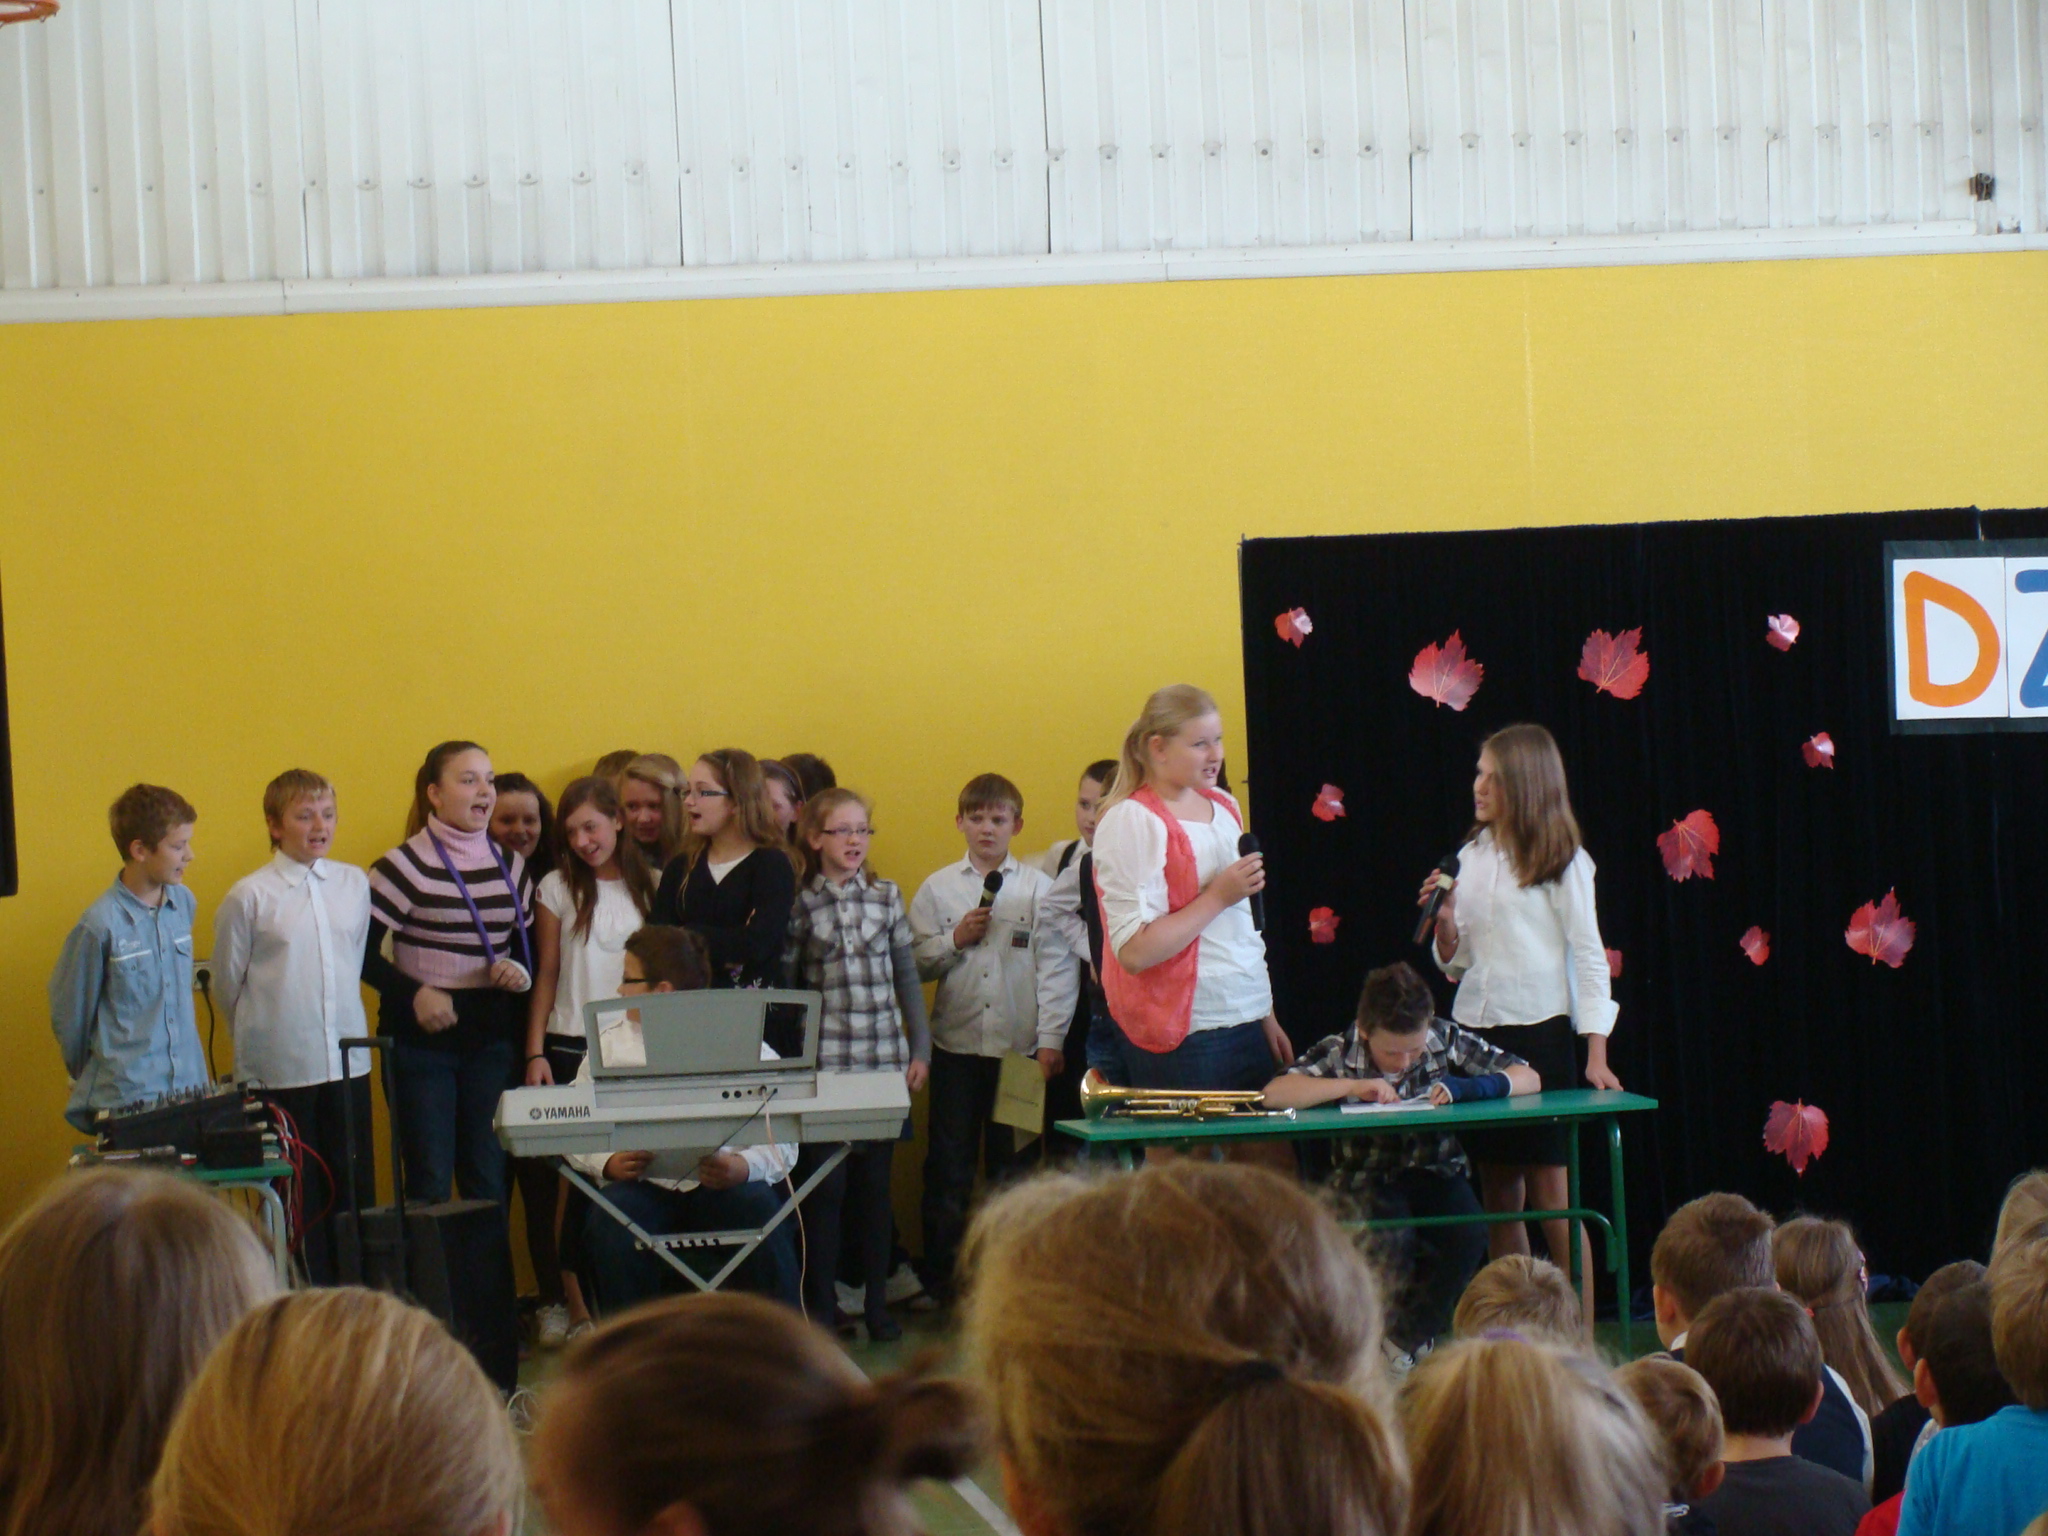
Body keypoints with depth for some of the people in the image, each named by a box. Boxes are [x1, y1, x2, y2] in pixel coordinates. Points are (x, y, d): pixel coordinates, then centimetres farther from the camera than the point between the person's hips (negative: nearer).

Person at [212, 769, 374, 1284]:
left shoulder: (355, 884, 5)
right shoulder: (249, 897, -7)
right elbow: (228, 983, 2)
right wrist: (259, 1041, 9)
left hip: (348, 1062, 4)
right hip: (281, 1070, -4)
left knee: (356, 1190, 7)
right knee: (299, 1200, 2)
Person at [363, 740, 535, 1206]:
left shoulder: (510, 865, 9)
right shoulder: (407, 865, -8)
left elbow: (528, 943, 17)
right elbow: (362, 952, -10)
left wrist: (521, 971, -4)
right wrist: (415, 993, -20)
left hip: (491, 1040, 5)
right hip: (421, 1040, -5)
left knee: (488, 1180, 9)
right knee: (430, 1184, -1)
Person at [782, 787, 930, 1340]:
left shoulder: (887, 896, 8)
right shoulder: (800, 904, 1)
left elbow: (907, 975, 10)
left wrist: (920, 1049, 7)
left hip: (884, 1060, 2)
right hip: (823, 1064, -2)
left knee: (876, 1185, 6)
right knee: (825, 1185, 0)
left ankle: (877, 1303, 14)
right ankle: (821, 1306, 8)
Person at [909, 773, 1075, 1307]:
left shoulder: (1039, 888, 2)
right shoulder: (937, 888, 8)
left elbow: (1055, 967, -2)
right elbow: (915, 963, 7)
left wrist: (1051, 1040, -7)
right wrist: (955, 940, -9)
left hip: (1020, 1045, -1)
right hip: (956, 1046, 1)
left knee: (1011, 1164, 5)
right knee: (948, 1165, 3)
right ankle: (940, 1277, 10)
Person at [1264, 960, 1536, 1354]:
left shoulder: (1447, 1040, -4)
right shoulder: (1340, 1052, -10)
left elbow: (1528, 1077, -2)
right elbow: (1274, 1093, -23)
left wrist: (1469, 1087, -22)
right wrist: (1352, 1086, -28)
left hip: (1435, 1171, 2)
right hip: (1367, 1177, -2)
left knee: (1468, 1238, -29)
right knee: (1393, 1241, -35)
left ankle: (1406, 1341, -7)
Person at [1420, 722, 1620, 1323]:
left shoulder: (1561, 862, -3)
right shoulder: (1471, 856, 11)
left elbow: (1588, 955, -5)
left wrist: (1596, 1053, -12)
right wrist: (1444, 920, -5)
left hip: (1539, 1031, -5)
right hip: (1476, 1029, 5)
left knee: (1551, 1191, -5)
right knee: (1498, 1195, 7)